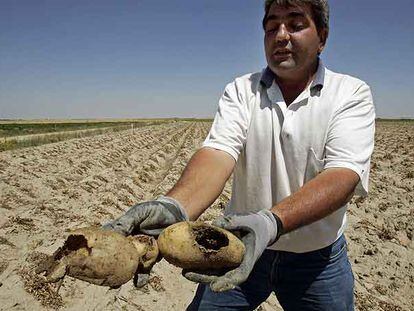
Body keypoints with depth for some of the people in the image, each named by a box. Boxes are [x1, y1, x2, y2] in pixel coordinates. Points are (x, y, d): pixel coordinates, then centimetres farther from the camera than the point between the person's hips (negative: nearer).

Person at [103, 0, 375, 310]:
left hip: (317, 258, 0)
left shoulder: (352, 93, -8)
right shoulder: (241, 90, -3)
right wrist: (174, 206, -40)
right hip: (243, 242, 1)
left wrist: (271, 221, -41)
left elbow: (343, 174, -24)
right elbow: (218, 152, -20)